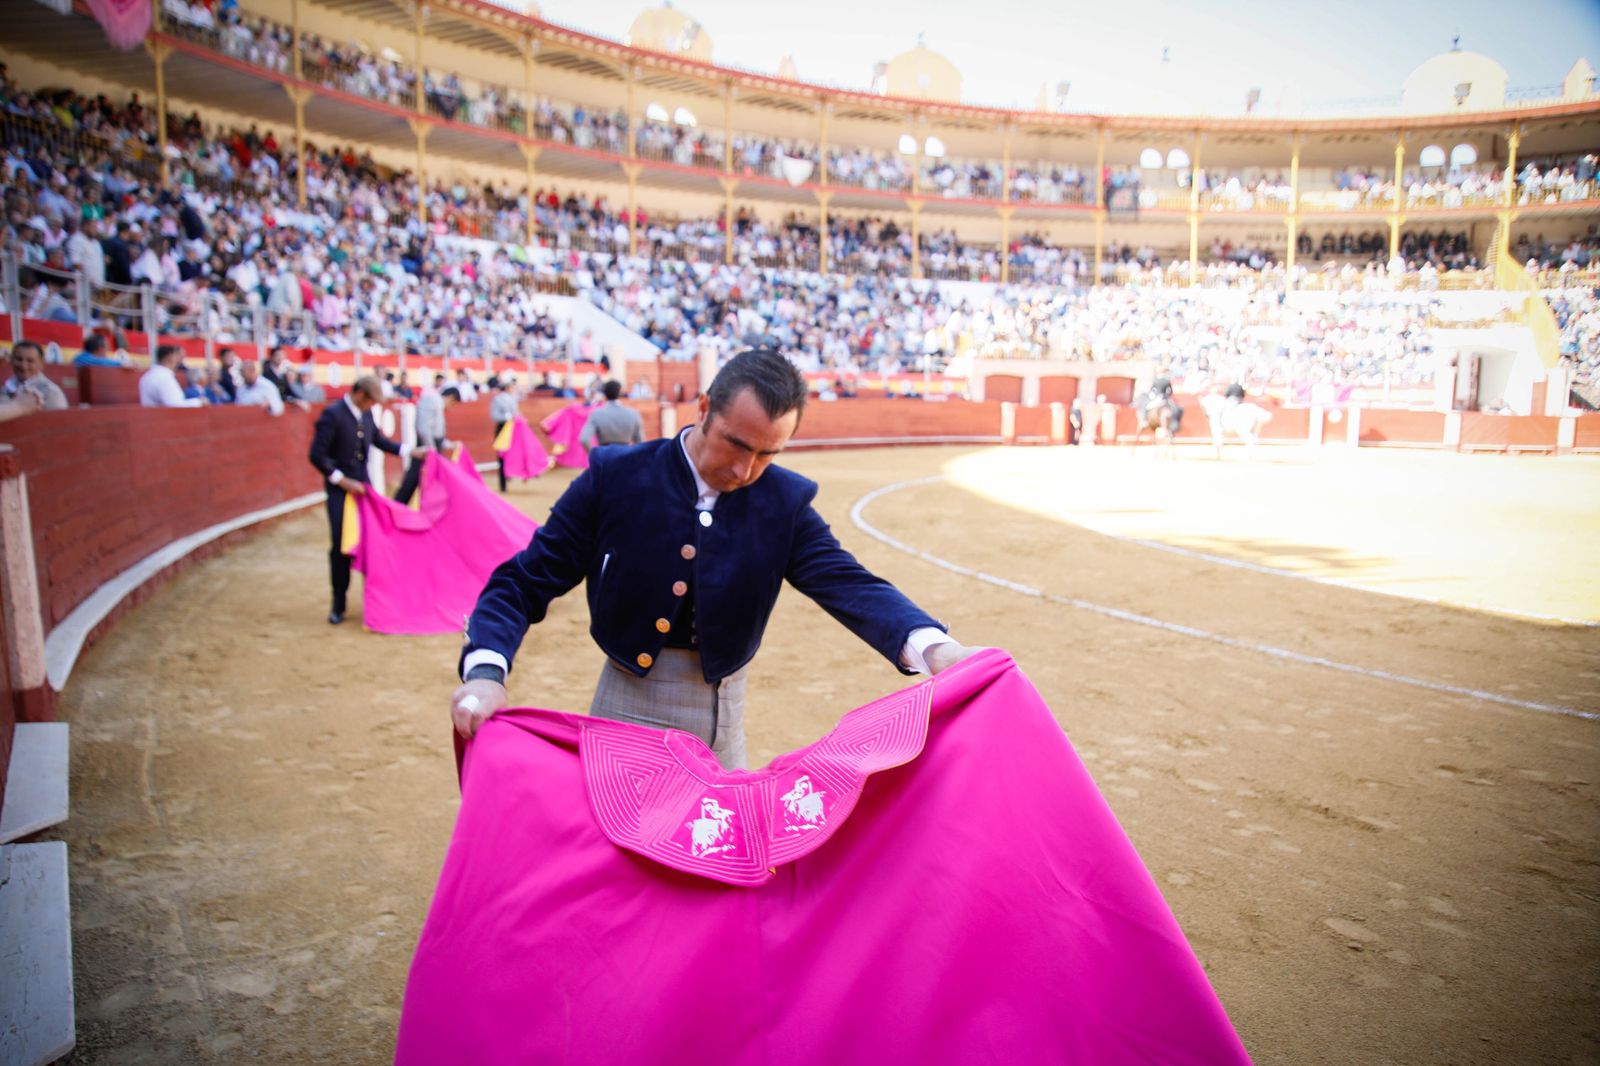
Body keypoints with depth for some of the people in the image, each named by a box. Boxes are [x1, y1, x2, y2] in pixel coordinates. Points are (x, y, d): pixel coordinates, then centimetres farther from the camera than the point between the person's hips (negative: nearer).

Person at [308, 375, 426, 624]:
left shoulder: (365, 414, 4)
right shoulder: (332, 414, -16)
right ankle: (338, 606, 10)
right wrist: (343, 481, -18)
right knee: (341, 546, -3)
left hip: (363, 486, 6)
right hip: (339, 490, -6)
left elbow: (379, 440, 22)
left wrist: (410, 452, 17)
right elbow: (317, 455, -17)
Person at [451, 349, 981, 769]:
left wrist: (931, 646, -39)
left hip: (721, 721, 2)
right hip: (626, 712, -2)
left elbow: (849, 586, -19)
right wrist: (486, 672, -28)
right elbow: (523, 583, -10)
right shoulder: (615, 477, -13)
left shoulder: (786, 503, -8)